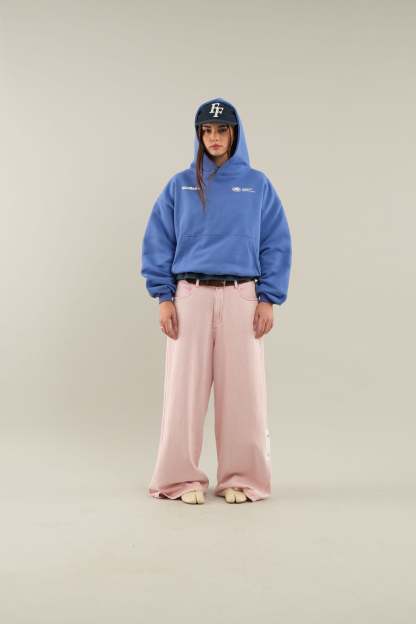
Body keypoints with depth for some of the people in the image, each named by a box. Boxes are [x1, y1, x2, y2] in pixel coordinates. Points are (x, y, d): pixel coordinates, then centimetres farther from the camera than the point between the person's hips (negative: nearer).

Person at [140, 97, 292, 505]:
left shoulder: (257, 185, 6)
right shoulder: (180, 185, 7)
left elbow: (276, 245, 5)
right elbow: (158, 242, 6)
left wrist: (268, 299, -3)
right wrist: (163, 297, -3)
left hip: (241, 298, 0)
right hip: (190, 297, 0)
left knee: (242, 389, 1)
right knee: (185, 388, 0)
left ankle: (240, 477, 14)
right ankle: (184, 478, 12)